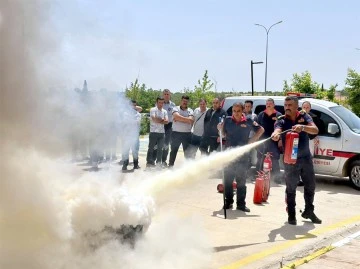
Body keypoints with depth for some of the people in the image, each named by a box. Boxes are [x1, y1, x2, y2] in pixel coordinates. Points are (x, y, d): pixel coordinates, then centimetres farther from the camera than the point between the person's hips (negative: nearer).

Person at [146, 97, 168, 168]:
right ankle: (149, 162, 4)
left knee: (160, 148, 8)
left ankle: (158, 162, 16)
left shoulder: (164, 111, 13)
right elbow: (154, 119, -17)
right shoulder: (153, 110, -3)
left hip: (162, 132, 5)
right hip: (153, 132, -5)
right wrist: (162, 120, -5)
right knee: (151, 147, 0)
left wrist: (158, 120, -10)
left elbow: (166, 121, 0)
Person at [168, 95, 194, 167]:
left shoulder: (190, 111, 7)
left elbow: (191, 120, -11)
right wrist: (186, 119, -11)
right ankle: (170, 165, 18)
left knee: (188, 151, 4)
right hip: (176, 133, -1)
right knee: (173, 151, 9)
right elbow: (177, 116, -18)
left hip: (187, 133, 1)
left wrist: (179, 119, -10)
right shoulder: (176, 109, 3)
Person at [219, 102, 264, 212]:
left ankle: (241, 204, 12)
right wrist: (220, 128, -11)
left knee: (241, 180, 5)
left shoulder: (248, 121, -3)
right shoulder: (228, 120, 1)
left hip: (242, 154, -1)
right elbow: (223, 134, 10)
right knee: (227, 179, 5)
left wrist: (251, 140, -2)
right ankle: (228, 201, 17)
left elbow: (260, 130, 7)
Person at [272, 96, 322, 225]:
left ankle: (309, 211, 30)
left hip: (306, 157, 3)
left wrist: (302, 127, -36)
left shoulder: (304, 117, -1)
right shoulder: (281, 121, -6)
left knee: (310, 186, 13)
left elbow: (315, 130, -16)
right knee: (291, 188, 2)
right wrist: (276, 134, -52)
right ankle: (291, 215, 12)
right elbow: (277, 130, -27)